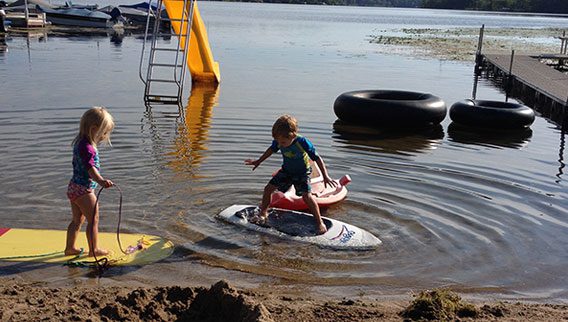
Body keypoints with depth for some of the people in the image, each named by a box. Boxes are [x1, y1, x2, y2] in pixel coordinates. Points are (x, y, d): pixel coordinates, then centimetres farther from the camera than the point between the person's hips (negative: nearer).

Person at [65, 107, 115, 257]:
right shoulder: (87, 147, -23)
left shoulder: (80, 142, 9)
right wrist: (101, 181, -49)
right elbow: (90, 168, -36)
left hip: (73, 188, 10)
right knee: (93, 220, 2)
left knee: (77, 220, 20)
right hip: (84, 189, -10)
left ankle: (70, 247, 29)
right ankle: (94, 249, 11)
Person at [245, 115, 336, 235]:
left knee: (307, 196, -20)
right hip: (286, 170, 5)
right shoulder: (278, 141, -20)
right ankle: (263, 214, 24)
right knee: (268, 188, 1)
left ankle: (319, 222, -6)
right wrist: (258, 161, 15)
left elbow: (317, 158, -28)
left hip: (302, 172, -5)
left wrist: (325, 176, -33)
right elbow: (271, 149, 4)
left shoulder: (303, 142, -33)